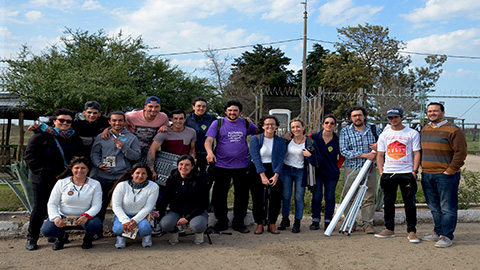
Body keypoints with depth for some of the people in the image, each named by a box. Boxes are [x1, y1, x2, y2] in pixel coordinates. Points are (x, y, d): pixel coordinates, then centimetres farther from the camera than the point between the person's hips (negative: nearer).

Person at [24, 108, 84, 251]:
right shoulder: (41, 136, -3)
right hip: (43, 181, -3)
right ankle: (32, 237, 16)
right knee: (40, 208, 1)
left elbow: (81, 156, 14)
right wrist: (42, 172, -14)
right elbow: (29, 156, -7)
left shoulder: (74, 138, 9)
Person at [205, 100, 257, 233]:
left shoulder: (246, 123, 9)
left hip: (242, 166, 2)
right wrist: (209, 152, -27)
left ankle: (238, 222, 19)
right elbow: (208, 140, -8)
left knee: (242, 195, 5)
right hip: (221, 166, -1)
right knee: (219, 195, 4)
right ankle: (222, 221, 19)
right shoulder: (217, 123, 3)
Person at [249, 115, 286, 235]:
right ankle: (259, 224, 7)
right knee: (258, 198, -4)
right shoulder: (255, 139, -3)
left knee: (276, 196, -5)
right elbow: (256, 158, -11)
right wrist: (263, 175, -21)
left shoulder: (280, 141, 5)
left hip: (274, 170, 2)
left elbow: (280, 159, -3)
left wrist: (276, 175, -17)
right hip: (257, 171, -2)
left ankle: (272, 224, 8)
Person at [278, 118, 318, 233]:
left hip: (300, 172, -1)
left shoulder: (309, 142, -6)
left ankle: (297, 222, 13)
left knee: (299, 197, 1)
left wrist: (309, 156, -23)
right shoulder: (287, 139, -2)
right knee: (286, 196, 6)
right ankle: (285, 219, 21)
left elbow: (314, 162, -4)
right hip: (286, 170, 2)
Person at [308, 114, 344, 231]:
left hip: (332, 173, 1)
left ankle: (328, 221, 15)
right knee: (316, 196, 0)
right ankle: (315, 221, 12)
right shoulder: (313, 137, -4)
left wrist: (337, 166, 4)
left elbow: (342, 155, 13)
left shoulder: (338, 140, -1)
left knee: (330, 197, 5)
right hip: (317, 172, 0)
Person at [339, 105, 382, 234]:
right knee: (349, 198, 4)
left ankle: (367, 223, 12)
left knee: (369, 198, 2)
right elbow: (344, 151, -11)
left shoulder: (374, 129, 7)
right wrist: (365, 155, -17)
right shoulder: (345, 131, 0)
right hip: (351, 170, -1)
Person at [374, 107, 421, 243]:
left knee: (410, 203, -1)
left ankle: (411, 232, 6)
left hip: (407, 173, -3)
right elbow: (380, 154, 13)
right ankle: (389, 229, 18)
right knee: (388, 202, 8)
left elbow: (417, 153, 1)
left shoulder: (412, 133, 3)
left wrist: (414, 171, -8)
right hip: (388, 173, 3)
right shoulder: (384, 135, 12)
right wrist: (381, 172, 3)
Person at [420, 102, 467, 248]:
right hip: (427, 176, 7)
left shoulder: (453, 130, -6)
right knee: (434, 207, 14)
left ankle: (447, 236, 5)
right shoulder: (425, 130, 16)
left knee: (447, 208, -1)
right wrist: (422, 169, 14)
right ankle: (438, 232, 25)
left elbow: (461, 152, -10)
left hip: (445, 176, -7)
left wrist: (450, 171, -13)